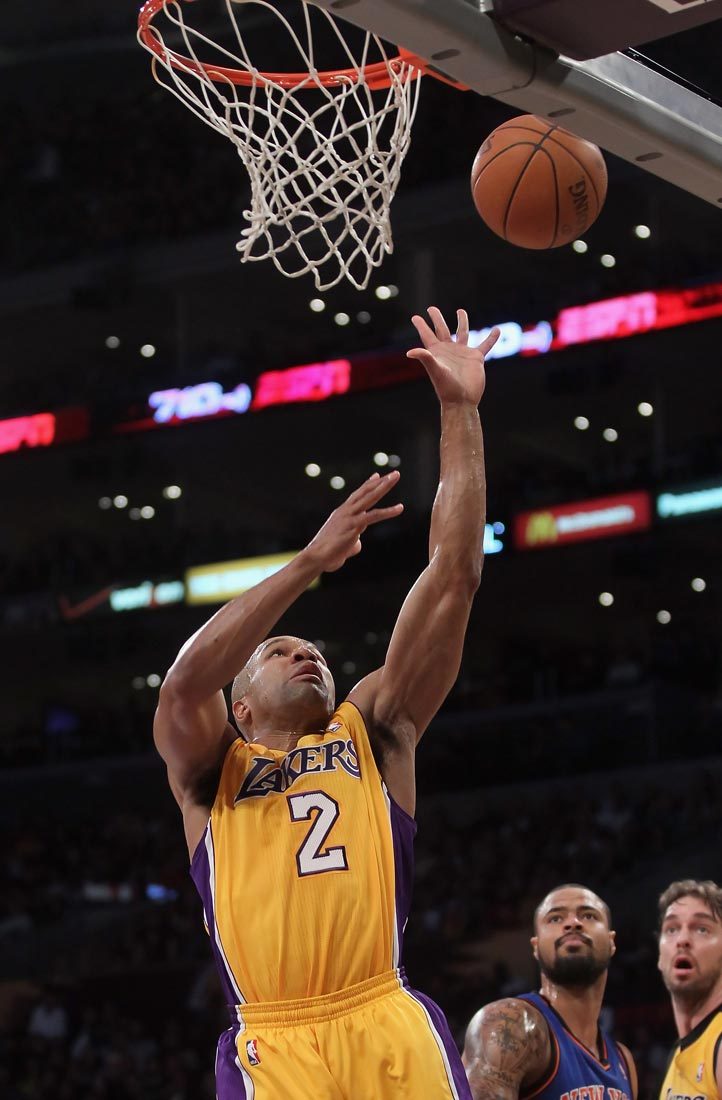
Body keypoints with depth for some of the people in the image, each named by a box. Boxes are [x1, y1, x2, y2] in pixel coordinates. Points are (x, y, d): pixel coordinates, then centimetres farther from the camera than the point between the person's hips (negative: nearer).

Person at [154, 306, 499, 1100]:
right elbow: (184, 682, -6)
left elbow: (453, 575, 14)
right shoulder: (209, 770, 18)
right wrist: (311, 561, -6)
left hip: (391, 1033, 1)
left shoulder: (374, 731, 21)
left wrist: (461, 413, 10)